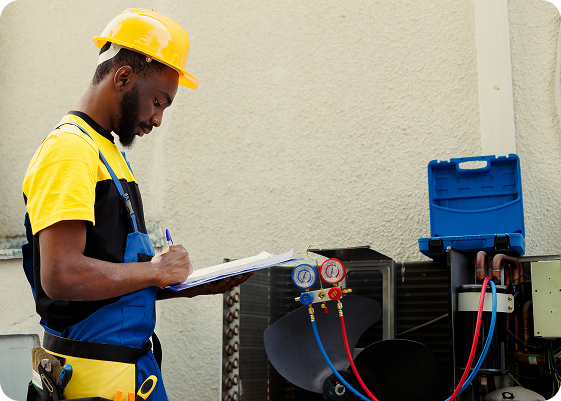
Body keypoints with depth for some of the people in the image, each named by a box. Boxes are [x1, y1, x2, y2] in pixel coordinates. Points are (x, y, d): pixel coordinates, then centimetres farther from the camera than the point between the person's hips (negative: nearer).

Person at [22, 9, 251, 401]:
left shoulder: (107, 151, 17)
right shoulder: (69, 150, -14)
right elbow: (61, 276, -25)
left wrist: (189, 285, 8)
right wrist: (155, 270, -14)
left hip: (134, 360, 9)